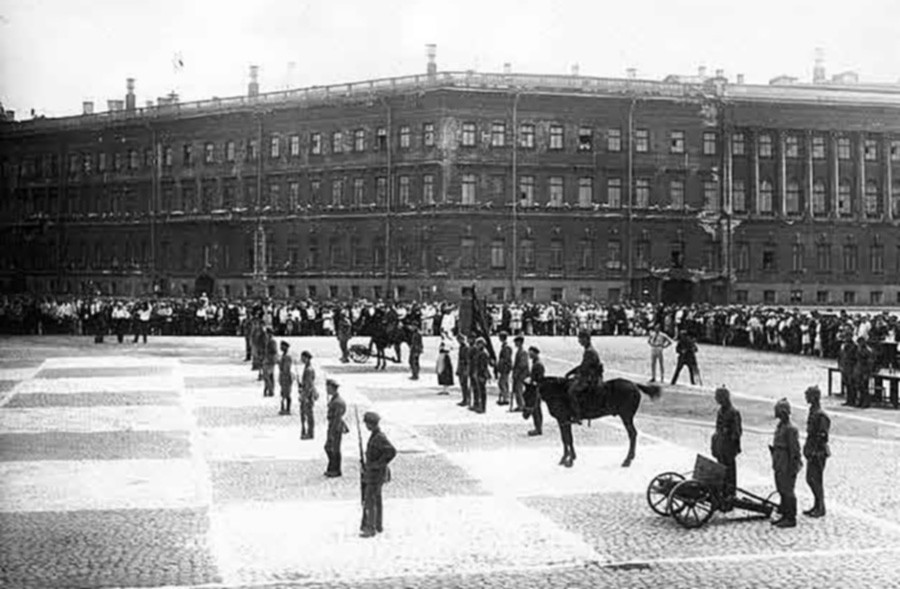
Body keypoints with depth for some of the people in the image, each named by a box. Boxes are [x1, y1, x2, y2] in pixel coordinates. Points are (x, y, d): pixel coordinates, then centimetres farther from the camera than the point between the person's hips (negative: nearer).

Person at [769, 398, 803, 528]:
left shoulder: (790, 429, -18)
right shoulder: (780, 426, 11)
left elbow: (795, 451, -19)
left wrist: (792, 468, -19)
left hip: (787, 466, -10)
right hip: (779, 465, 10)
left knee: (787, 492, -3)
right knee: (781, 490, 15)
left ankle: (791, 519, 4)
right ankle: (785, 516, 24)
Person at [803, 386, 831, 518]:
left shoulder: (820, 415, -20)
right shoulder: (812, 412, 11)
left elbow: (822, 437, -21)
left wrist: (816, 453, -21)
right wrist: (807, 449, 20)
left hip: (818, 453, -10)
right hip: (811, 452, 10)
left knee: (816, 480, -3)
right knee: (810, 479, 15)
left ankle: (820, 509, 7)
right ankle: (817, 506, 26)